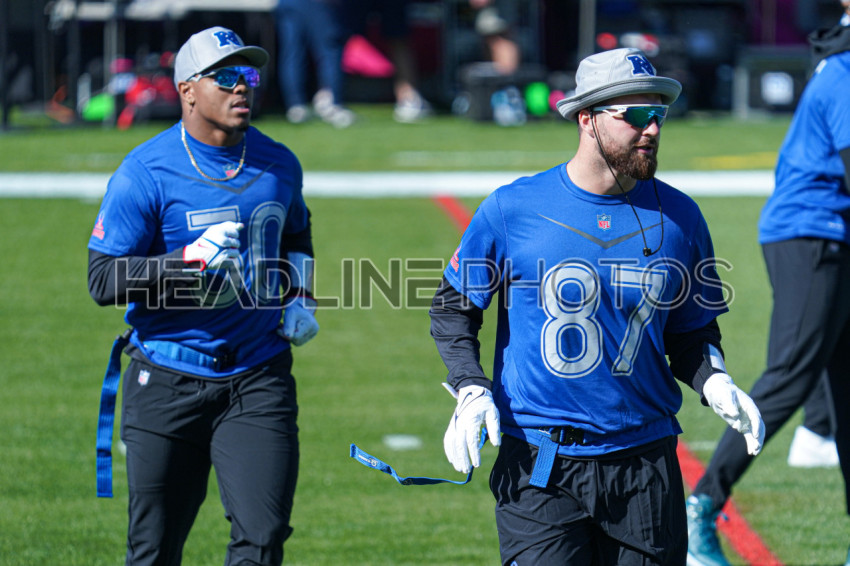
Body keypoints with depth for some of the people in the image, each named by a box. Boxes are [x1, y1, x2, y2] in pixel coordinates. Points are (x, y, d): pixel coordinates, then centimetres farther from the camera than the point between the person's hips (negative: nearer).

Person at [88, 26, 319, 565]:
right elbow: (103, 280, -12)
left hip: (259, 380, 3)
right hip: (167, 384, -3)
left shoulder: (280, 165, 7)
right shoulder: (145, 173, -10)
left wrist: (301, 299, 11)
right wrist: (191, 258, -23)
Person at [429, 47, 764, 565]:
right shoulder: (512, 209, -2)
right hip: (539, 465, -2)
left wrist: (714, 384, -5)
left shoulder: (678, 217, 6)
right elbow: (453, 308, 8)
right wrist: (471, 391, -6)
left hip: (645, 464, 2)